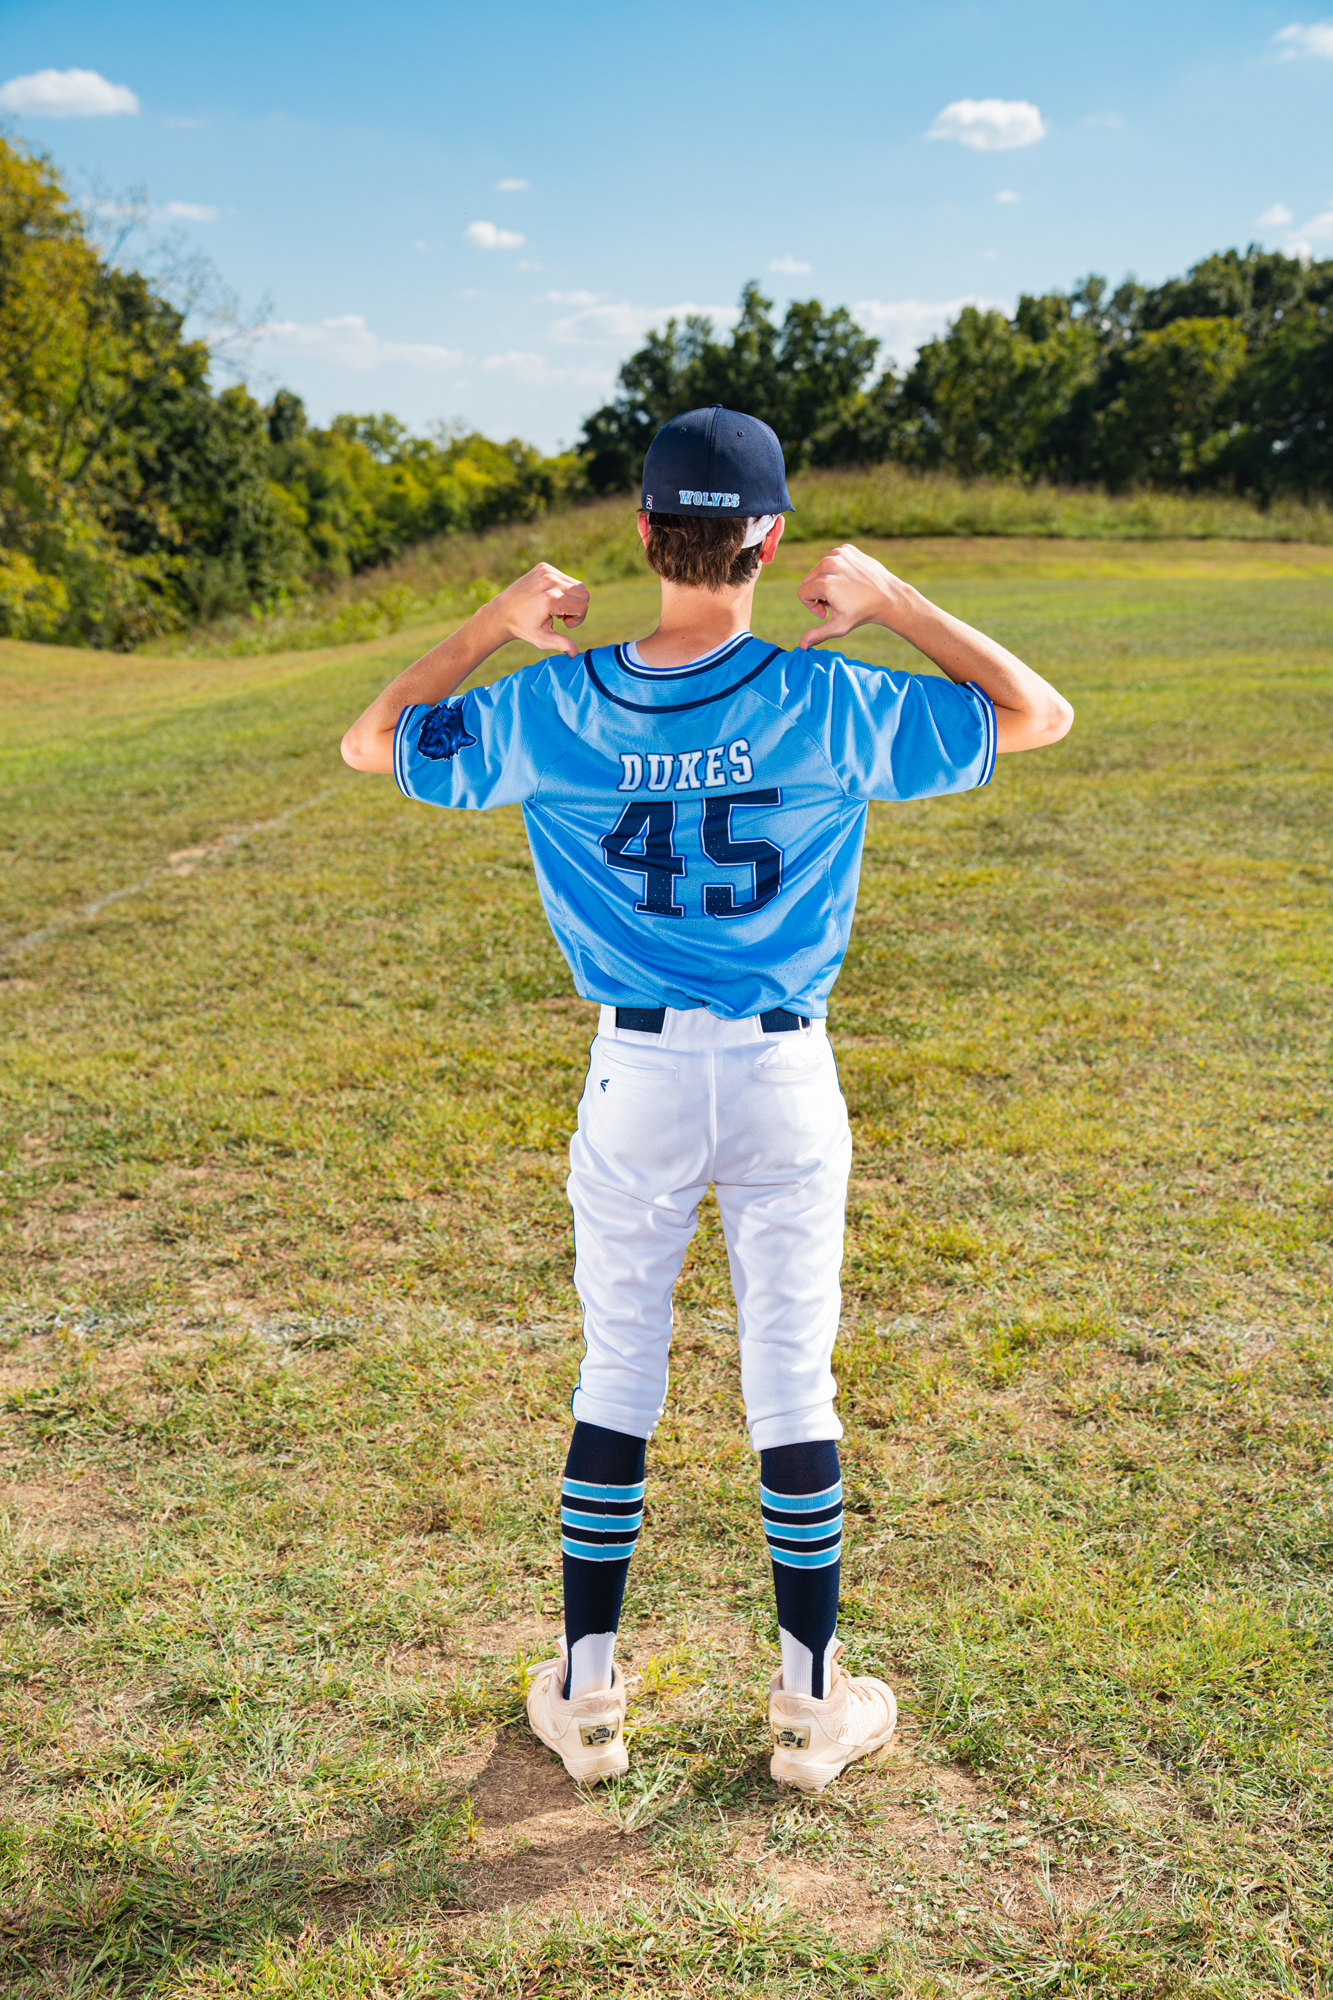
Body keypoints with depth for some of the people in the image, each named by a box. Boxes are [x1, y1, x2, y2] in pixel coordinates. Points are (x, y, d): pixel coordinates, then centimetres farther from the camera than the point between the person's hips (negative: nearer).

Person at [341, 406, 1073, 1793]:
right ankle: (812, 1703, 21)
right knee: (792, 1382, 10)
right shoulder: (827, 704, -12)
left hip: (636, 1072, 1)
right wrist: (896, 605, 2)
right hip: (786, 1073, -1)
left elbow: (370, 742, 8)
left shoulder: (553, 708, -8)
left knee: (614, 1378, 14)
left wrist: (494, 625, 8)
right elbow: (1039, 713, -1)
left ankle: (585, 1692, 24)